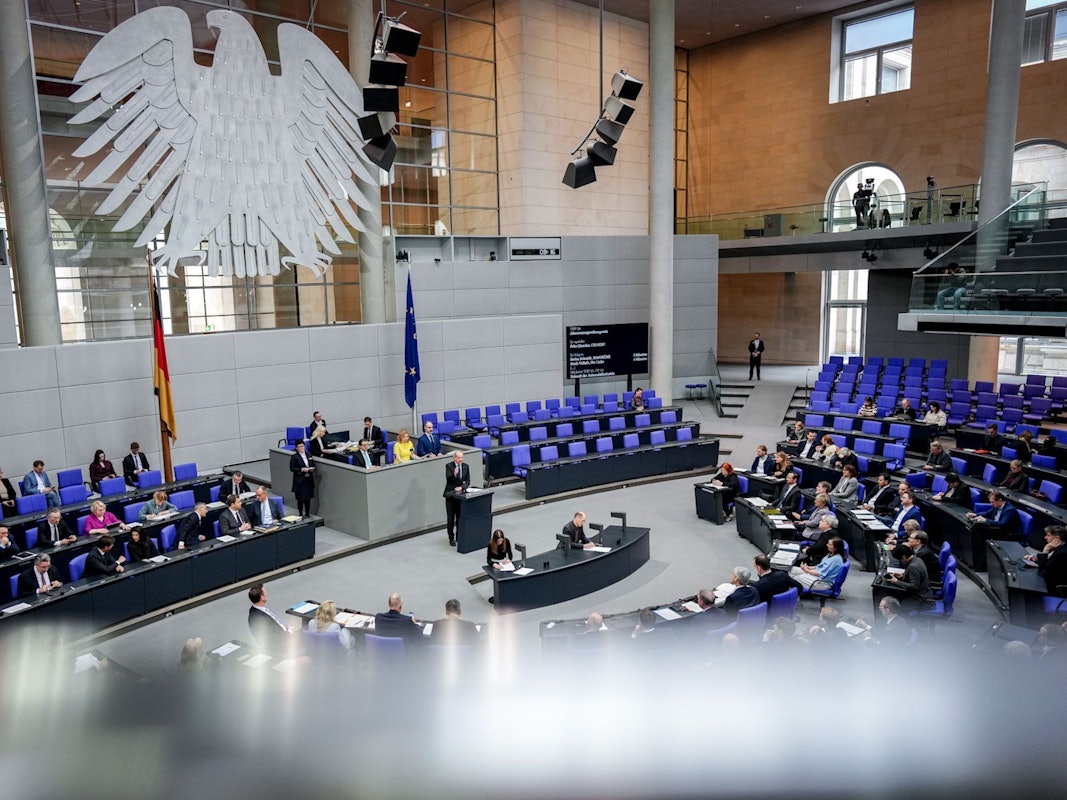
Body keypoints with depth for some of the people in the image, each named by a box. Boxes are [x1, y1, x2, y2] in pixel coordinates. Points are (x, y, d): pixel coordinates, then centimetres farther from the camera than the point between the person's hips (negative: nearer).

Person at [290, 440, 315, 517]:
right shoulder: (294, 457, -6)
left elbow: (312, 465, 18)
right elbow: (292, 468, -11)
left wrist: (312, 469, -5)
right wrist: (302, 469, -20)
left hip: (309, 480, 5)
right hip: (299, 481, -5)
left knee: (308, 498, 9)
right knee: (300, 499, -2)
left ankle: (307, 514, 22)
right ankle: (300, 515, 11)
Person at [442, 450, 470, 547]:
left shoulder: (465, 466, 4)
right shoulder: (449, 466, -8)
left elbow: (468, 481, 3)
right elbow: (448, 478, -22)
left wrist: (461, 487, -13)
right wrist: (454, 474, -41)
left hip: (460, 494, 3)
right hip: (450, 495, -3)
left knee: (460, 517, 8)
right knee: (450, 518, 2)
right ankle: (451, 538, 9)